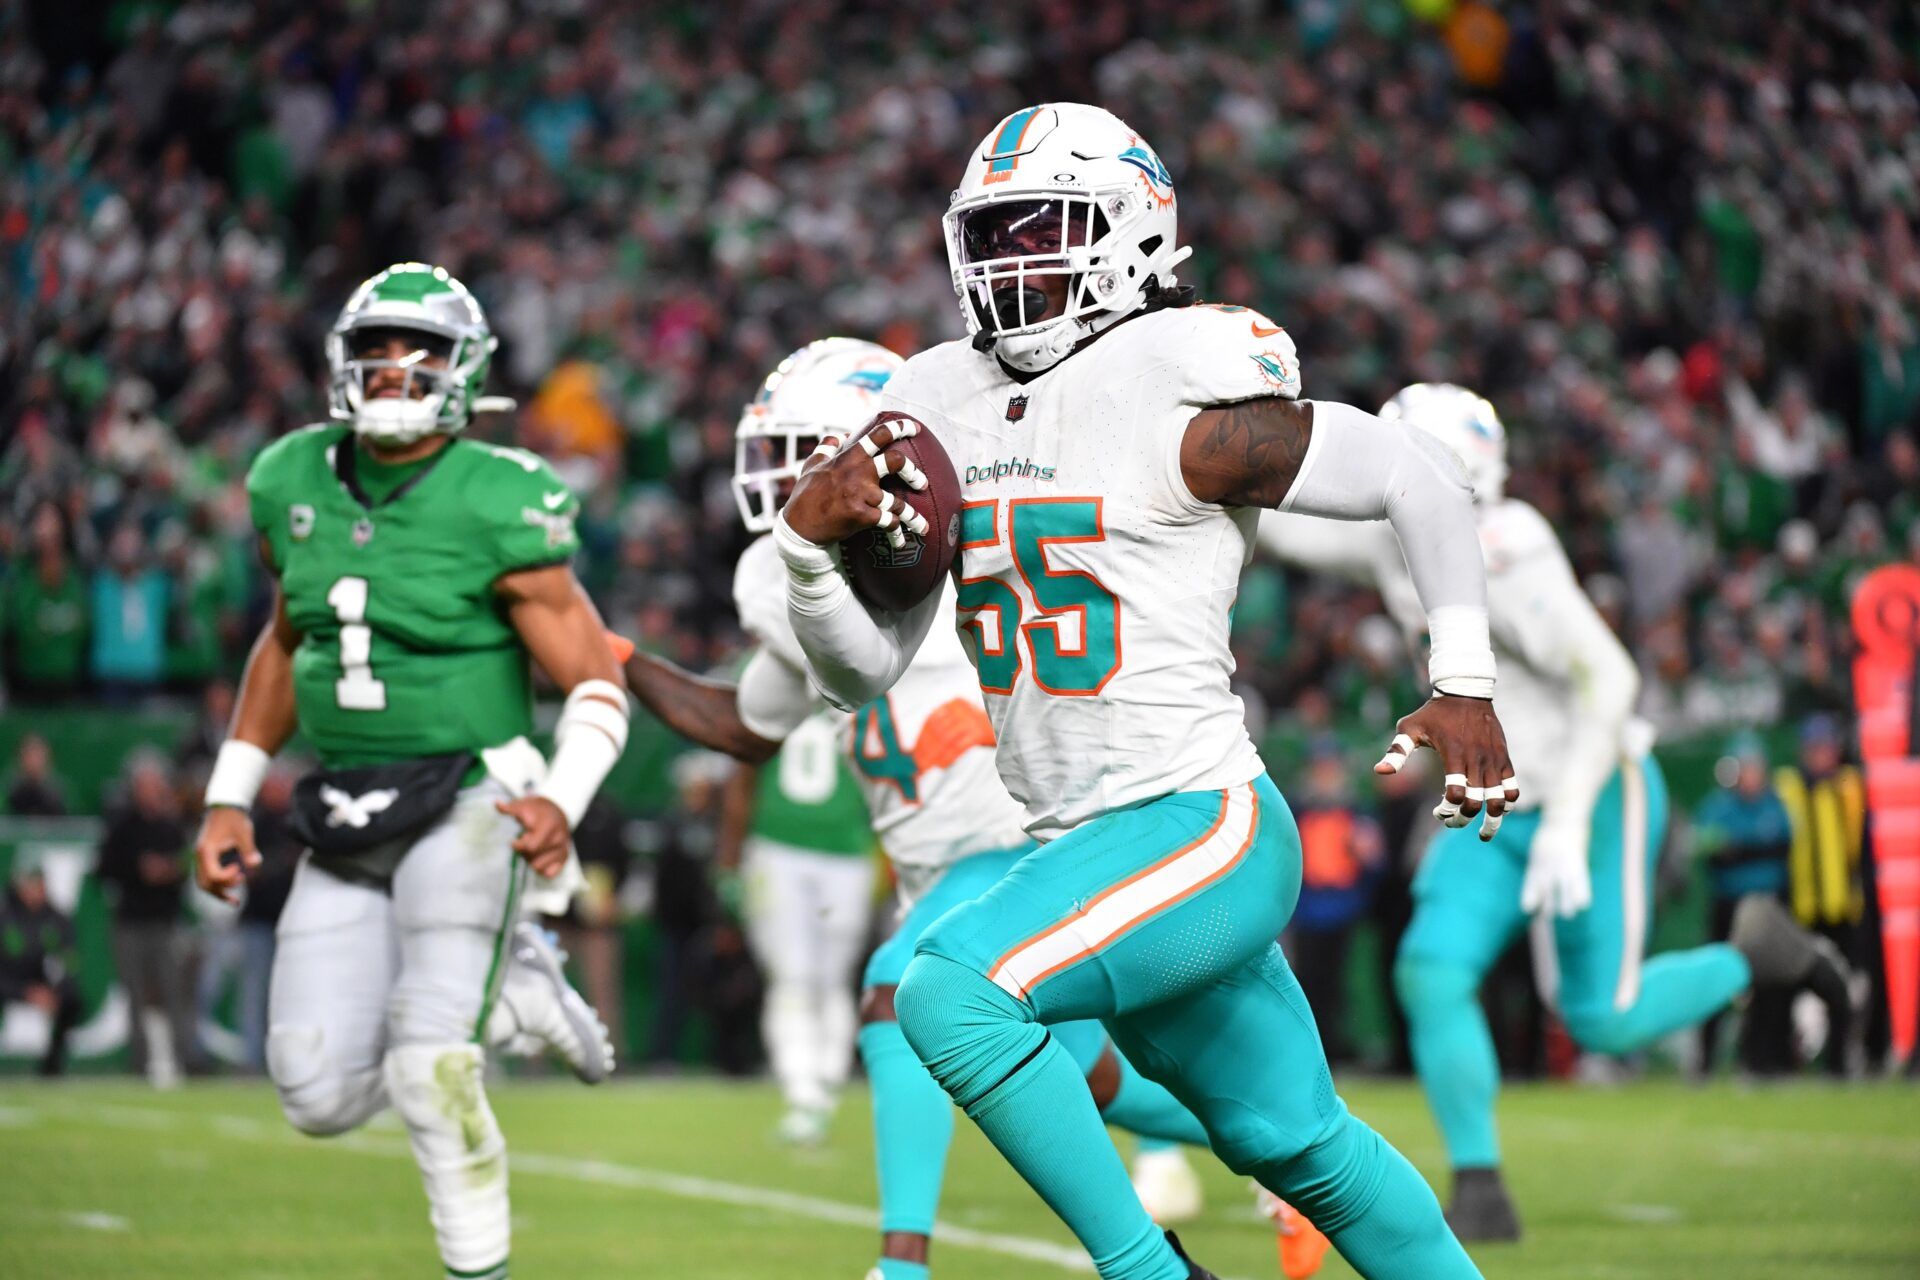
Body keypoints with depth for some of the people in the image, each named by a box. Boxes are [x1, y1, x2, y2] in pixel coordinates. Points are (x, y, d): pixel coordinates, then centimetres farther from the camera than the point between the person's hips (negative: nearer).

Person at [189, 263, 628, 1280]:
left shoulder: (496, 509, -13)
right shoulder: (295, 484, 4)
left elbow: (595, 682, -9)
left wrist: (562, 800, -27)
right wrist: (229, 798, 18)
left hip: (465, 805, -6)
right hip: (344, 824, 6)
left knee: (429, 1072, -18)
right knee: (320, 1097, 0)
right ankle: (505, 990, 21)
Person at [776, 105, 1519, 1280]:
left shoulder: (1178, 403, -13)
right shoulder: (939, 413, 8)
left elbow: (1420, 479, -5)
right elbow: (864, 669, 9)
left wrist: (1465, 683, -4)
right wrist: (808, 543, -9)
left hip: (1200, 823, -8)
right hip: (1083, 843, 8)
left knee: (952, 997, -24)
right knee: (1296, 1141, 19)